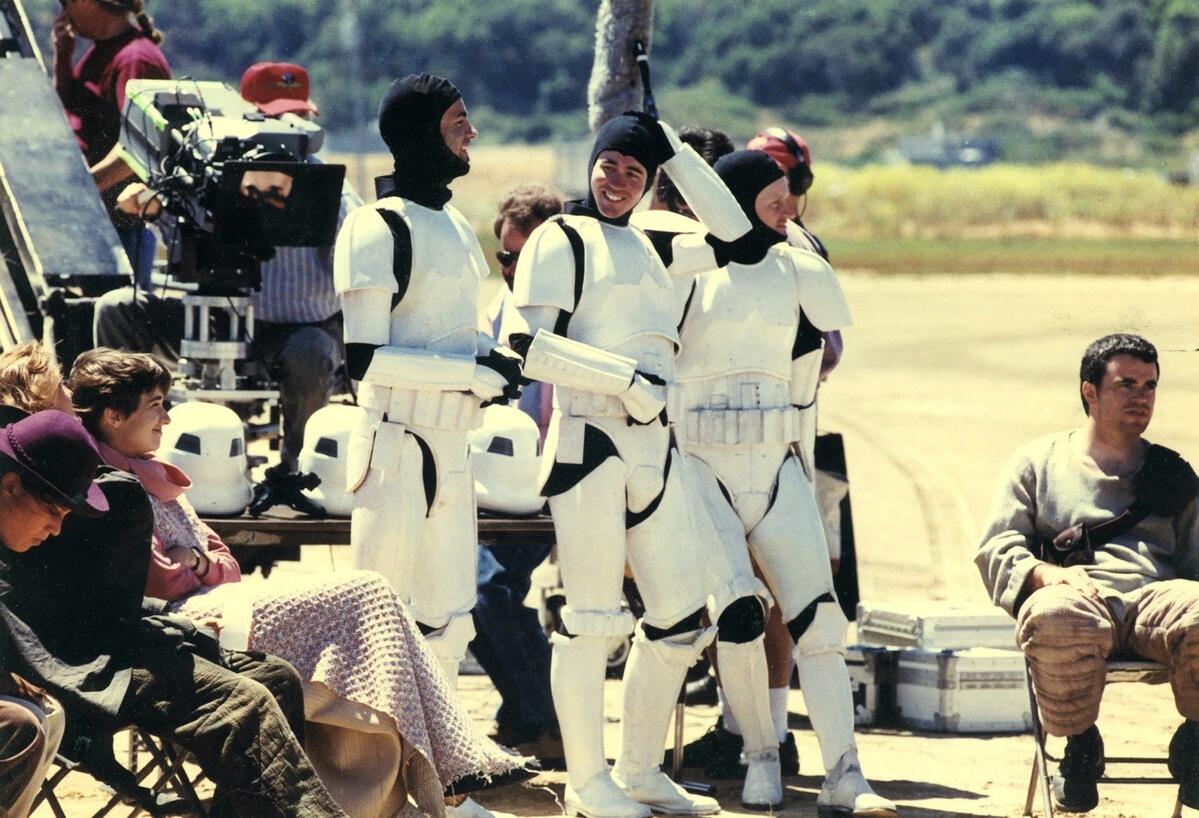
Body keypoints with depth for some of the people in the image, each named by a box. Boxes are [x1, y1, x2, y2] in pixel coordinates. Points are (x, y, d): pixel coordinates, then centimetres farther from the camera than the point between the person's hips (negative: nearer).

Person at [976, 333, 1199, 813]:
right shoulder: (1037, 462, 24)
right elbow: (996, 548, 13)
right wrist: (1048, 574, -10)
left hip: (1155, 595, 2)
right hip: (1075, 596, -1)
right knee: (1056, 621, -43)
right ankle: (1079, 748, -16)